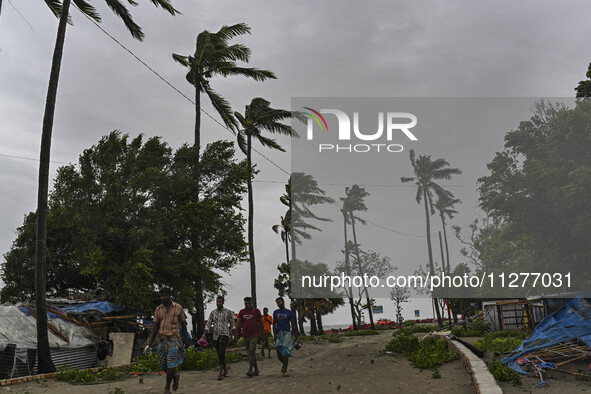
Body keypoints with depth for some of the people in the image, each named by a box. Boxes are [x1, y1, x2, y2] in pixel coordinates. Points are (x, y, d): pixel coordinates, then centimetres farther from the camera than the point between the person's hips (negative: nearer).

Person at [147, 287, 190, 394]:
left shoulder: (178, 308, -1)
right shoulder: (158, 309, 7)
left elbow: (183, 324, 5)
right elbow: (156, 326, 9)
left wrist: (186, 339, 4)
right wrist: (151, 340, 0)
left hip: (174, 338, -4)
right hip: (162, 339, 4)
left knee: (171, 364, -9)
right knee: (163, 364, 5)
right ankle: (175, 375, 33)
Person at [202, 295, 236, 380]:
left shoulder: (228, 312, -1)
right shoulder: (213, 312, 7)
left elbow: (232, 324, 7)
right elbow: (208, 324, 5)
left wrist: (231, 334, 8)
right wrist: (205, 334, -5)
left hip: (225, 335, -4)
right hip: (215, 336, 4)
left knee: (221, 353, -19)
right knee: (220, 355, 10)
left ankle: (220, 372, -19)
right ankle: (225, 370, 27)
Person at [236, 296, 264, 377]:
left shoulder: (256, 311, 1)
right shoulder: (241, 312, 9)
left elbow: (261, 323, 7)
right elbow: (239, 323, 7)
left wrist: (262, 334, 6)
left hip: (255, 335, -4)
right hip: (246, 335, 4)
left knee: (251, 351, -17)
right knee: (251, 352, 9)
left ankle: (250, 370, -18)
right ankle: (256, 370, 19)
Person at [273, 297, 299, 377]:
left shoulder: (289, 312, 4)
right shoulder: (275, 313, 11)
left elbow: (293, 325, 7)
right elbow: (274, 324, 13)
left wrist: (296, 337, 5)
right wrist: (275, 334, -2)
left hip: (287, 333, -3)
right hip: (278, 333, 3)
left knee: (285, 352, -10)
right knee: (278, 351, -2)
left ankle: (285, 371, -5)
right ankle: (284, 364, 28)